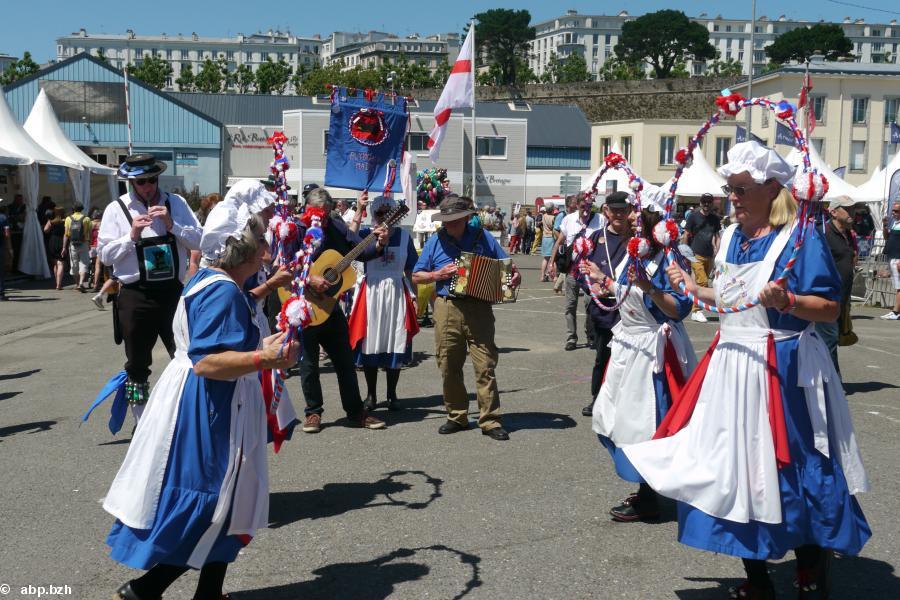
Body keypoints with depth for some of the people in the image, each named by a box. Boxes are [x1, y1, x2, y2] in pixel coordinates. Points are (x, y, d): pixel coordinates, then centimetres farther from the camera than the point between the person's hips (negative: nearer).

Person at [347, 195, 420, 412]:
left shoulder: (404, 236, 8)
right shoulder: (366, 234, 3)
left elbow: (410, 270, 9)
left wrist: (414, 294, 2)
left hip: (397, 293, 1)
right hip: (371, 293, -1)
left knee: (394, 343, 3)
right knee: (370, 343, 2)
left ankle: (392, 395, 14)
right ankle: (371, 394, 13)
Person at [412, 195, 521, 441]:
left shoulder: (482, 238, 6)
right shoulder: (436, 241, 7)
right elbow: (416, 276, 11)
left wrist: (514, 276, -10)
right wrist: (438, 275, -6)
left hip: (479, 310, -1)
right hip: (447, 308, 2)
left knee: (485, 366, -5)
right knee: (449, 366, 6)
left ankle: (490, 420, 0)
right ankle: (457, 416, 20)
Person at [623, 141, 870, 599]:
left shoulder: (800, 236, -11)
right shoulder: (730, 237, 12)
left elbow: (829, 308, -15)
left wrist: (787, 301, -31)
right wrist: (694, 289, 14)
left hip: (783, 369, -7)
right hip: (731, 366, 7)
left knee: (790, 472, -1)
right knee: (736, 470, 11)